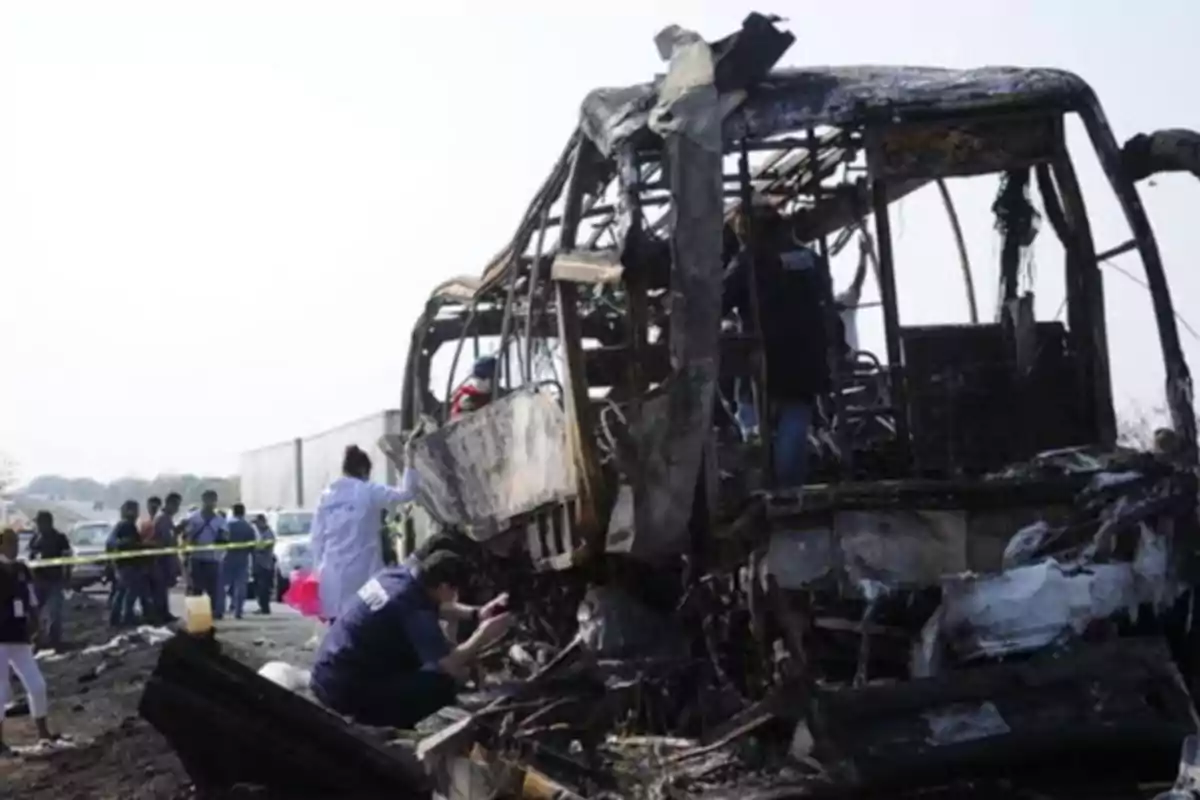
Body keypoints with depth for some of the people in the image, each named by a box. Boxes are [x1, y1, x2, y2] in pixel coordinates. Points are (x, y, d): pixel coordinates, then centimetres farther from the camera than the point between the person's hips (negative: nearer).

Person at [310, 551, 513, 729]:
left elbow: (434, 607, 23)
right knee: (444, 685, -10)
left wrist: (477, 614, 12)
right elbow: (451, 666, -22)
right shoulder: (412, 609, -22)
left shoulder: (396, 574, 3)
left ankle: (370, 717, 15)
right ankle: (371, 723, -2)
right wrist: (483, 635, -7)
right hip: (343, 689, -9)